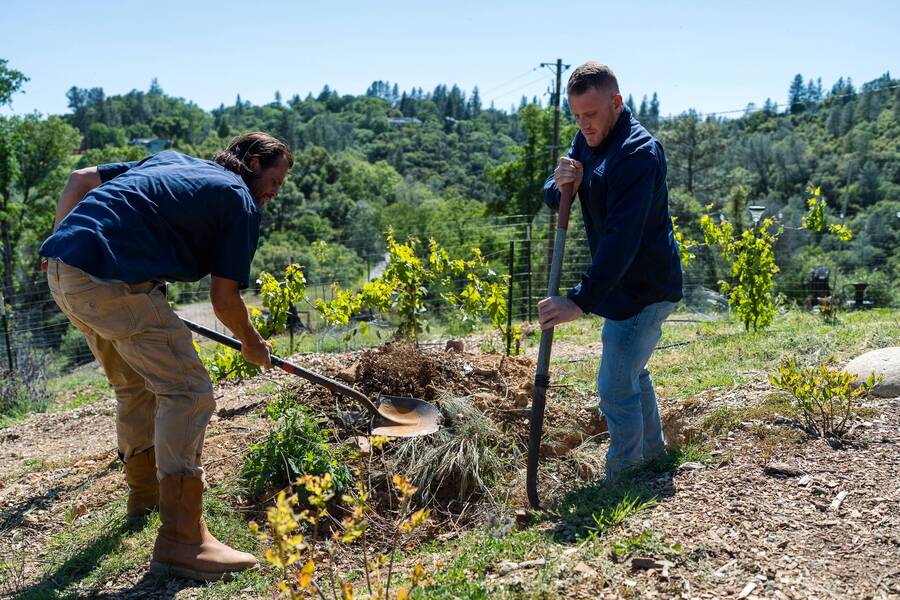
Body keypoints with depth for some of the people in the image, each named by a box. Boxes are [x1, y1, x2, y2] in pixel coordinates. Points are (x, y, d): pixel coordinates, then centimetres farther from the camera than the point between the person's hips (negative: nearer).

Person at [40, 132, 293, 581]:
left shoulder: (170, 161, 25)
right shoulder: (240, 201, 3)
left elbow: (79, 179, 23)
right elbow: (224, 300, 1)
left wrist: (62, 243, 28)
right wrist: (253, 345, 17)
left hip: (61, 271, 9)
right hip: (111, 278, -9)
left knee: (137, 384, 24)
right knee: (187, 391, -5)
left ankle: (145, 490, 42)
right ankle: (180, 541, -7)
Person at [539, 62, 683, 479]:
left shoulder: (638, 152, -25)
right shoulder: (588, 140, 4)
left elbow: (622, 238, -33)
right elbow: (551, 200, 4)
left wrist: (581, 301, -38)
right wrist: (560, 184, -20)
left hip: (644, 287, -10)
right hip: (626, 284, 10)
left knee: (615, 387, -9)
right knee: (631, 372, 24)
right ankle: (652, 453, 43)